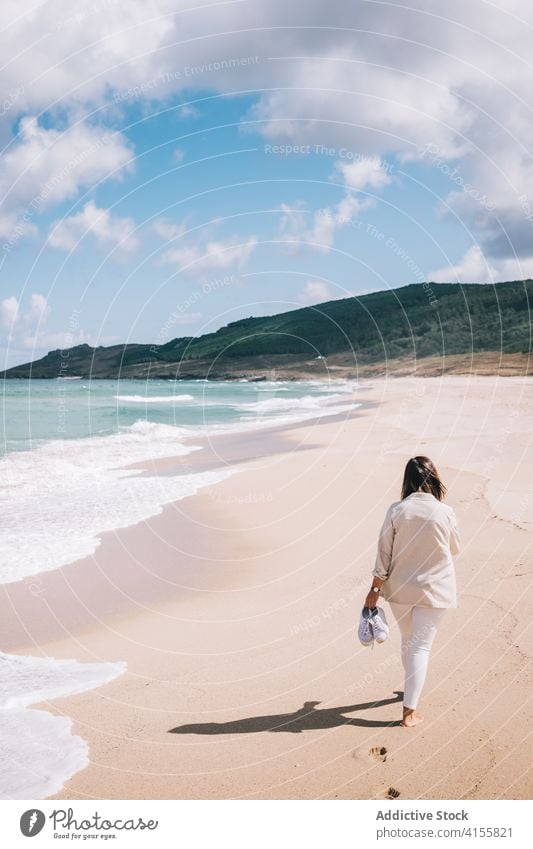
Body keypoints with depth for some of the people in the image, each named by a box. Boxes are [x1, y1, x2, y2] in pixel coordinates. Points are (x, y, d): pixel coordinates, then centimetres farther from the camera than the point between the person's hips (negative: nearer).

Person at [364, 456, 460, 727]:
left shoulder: (396, 511, -12)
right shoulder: (445, 513, -13)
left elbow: (384, 554, -8)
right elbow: (454, 549, 5)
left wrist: (375, 588, 1)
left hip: (400, 589, 2)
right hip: (434, 590, -2)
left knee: (408, 641, 22)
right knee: (421, 647, 6)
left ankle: (412, 688, 43)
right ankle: (409, 710, 6)